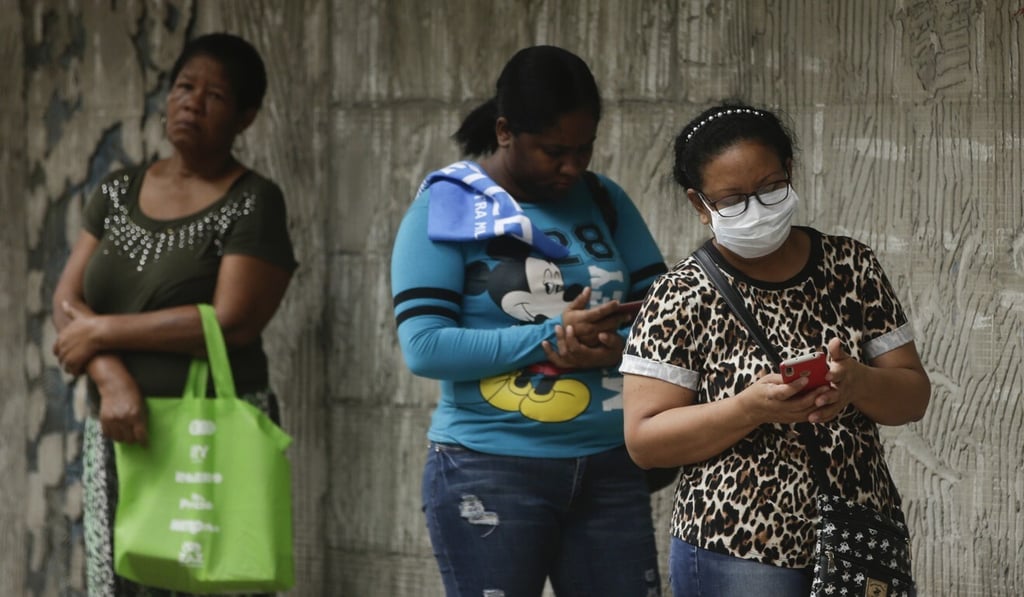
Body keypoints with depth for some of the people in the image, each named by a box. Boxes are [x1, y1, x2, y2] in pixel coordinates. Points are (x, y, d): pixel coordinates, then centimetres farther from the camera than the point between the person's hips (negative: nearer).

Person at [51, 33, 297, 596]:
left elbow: (232, 323, -15)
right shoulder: (118, 191, 12)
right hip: (116, 431, 5)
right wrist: (113, 378, -15)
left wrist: (102, 331, -10)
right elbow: (67, 302, 5)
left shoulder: (253, 203, -4)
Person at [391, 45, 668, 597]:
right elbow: (424, 348, -13)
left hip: (609, 469, 4)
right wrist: (550, 335, -17)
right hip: (490, 472, -4)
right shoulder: (444, 210, -3)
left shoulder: (605, 203, 10)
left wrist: (616, 347, -15)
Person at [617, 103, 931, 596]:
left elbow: (914, 397, 2)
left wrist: (856, 383, -19)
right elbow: (644, 440, -11)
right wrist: (752, 408, -24)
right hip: (739, 555, -3)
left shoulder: (852, 267, 1)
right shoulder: (681, 296, -8)